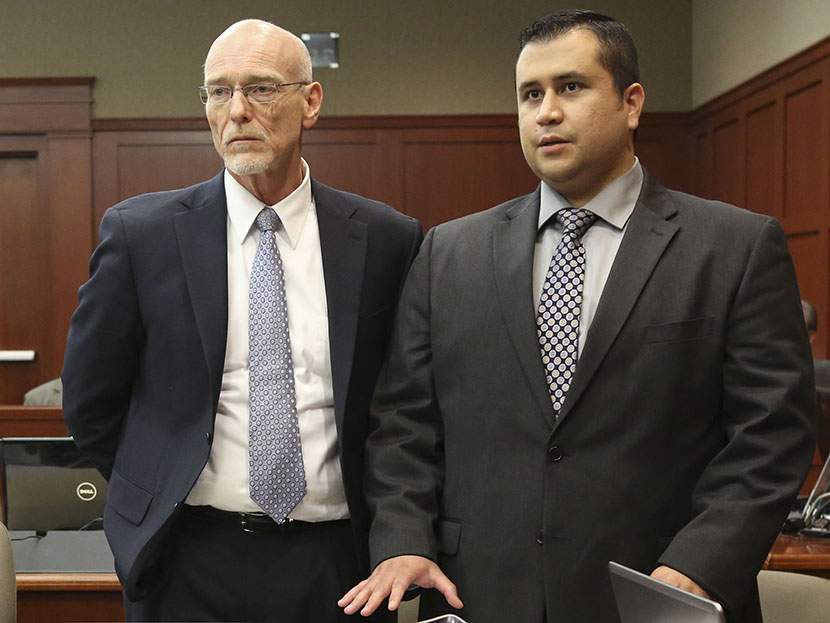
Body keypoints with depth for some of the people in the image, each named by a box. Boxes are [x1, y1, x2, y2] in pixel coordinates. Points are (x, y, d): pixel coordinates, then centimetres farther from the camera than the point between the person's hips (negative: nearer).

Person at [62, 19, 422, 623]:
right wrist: (164, 493, 5)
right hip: (189, 565, 0)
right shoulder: (139, 231, -4)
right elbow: (91, 402, 3)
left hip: (334, 560, 1)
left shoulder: (387, 238, -3)